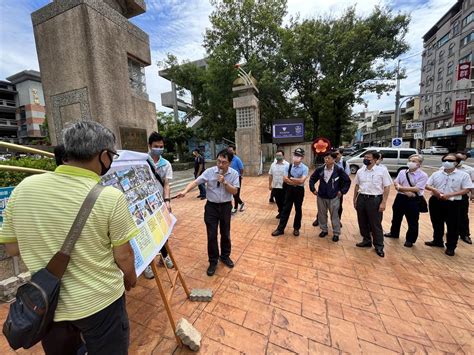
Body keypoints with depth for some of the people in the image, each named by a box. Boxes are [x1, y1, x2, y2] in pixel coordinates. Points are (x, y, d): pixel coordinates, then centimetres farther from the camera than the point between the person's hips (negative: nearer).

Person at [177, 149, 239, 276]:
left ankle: (225, 256, 40)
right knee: (212, 235, 5)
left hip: (226, 206, 1)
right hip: (211, 206, -1)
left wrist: (224, 182, -23)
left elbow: (234, 191, -9)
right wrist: (185, 191, -33)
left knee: (225, 234, 16)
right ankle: (213, 261, 25)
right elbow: (195, 182, -17)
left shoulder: (234, 173, -7)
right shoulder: (209, 171, -11)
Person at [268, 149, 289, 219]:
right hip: (275, 187, 4)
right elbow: (270, 175, 9)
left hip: (284, 187, -4)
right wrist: (270, 184, 8)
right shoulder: (273, 164, 5)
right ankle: (280, 212, 34)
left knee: (283, 202, 7)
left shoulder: (287, 165, -9)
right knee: (278, 201, 15)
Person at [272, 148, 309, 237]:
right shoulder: (289, 166, -2)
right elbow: (285, 179, -10)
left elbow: (301, 181, -22)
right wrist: (296, 181, -17)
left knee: (298, 209, 13)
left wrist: (290, 178, -12)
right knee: (285, 209, 7)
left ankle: (296, 228, 32)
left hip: (299, 190, -2)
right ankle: (280, 229, 16)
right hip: (289, 189, 2)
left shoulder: (304, 168, -11)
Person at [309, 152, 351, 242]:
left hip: (334, 197, -2)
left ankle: (336, 233, 22)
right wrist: (313, 189, 2)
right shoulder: (320, 169, -6)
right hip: (321, 196, 3)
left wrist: (342, 191, -3)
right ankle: (324, 230, 32)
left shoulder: (339, 170, -10)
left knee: (334, 216, 7)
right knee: (322, 214, 13)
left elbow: (347, 181, 0)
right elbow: (312, 179, 8)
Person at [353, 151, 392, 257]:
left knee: (376, 224, 5)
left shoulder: (382, 171, -7)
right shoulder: (360, 171, 6)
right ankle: (367, 241, 34)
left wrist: (383, 202, -12)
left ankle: (379, 246, 22)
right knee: (362, 222, 14)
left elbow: (387, 187, -7)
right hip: (361, 198, 5)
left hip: (375, 199, -4)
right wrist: (354, 199, 12)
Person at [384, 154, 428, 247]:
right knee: (396, 217, 20)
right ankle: (394, 233, 40)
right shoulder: (402, 172, 2)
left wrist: (401, 187, -16)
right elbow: (396, 185, -3)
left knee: (412, 221, 9)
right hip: (400, 198, 4)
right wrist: (406, 191, -16)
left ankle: (410, 240, 28)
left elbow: (416, 189, -19)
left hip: (413, 200, -4)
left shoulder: (423, 175, -10)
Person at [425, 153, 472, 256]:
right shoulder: (436, 174, 4)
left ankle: (451, 247, 20)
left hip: (453, 203, -3)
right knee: (437, 223, 16)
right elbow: (427, 185, 5)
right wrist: (434, 189, -17)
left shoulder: (463, 175, -4)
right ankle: (437, 241, 33)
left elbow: (466, 190, -8)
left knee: (452, 226, 6)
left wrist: (449, 195, -20)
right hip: (436, 202, 3)